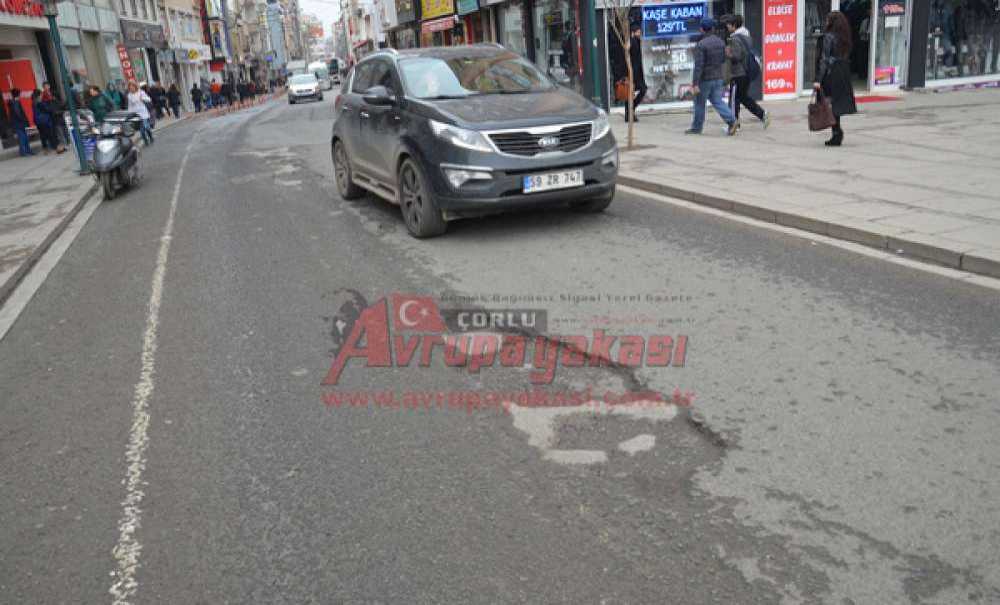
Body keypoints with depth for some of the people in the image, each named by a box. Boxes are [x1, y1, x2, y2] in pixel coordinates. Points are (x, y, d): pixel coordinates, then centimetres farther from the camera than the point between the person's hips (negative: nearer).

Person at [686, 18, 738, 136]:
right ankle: (731, 120, -10)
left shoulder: (700, 45, -17)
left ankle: (696, 127, 19)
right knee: (717, 101, 7)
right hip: (718, 77, 6)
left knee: (699, 103, 8)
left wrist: (695, 84, -21)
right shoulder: (720, 42, 5)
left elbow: (698, 65, -21)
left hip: (705, 79, -6)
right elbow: (723, 59, 15)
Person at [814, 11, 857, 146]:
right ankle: (837, 135, 14)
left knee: (830, 105, -1)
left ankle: (837, 132, -4)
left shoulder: (828, 37, -11)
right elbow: (845, 56, 13)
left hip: (831, 74, -7)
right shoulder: (844, 37, 11)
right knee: (839, 103, 12)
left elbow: (824, 59, -15)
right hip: (843, 74, 7)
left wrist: (818, 79, -16)